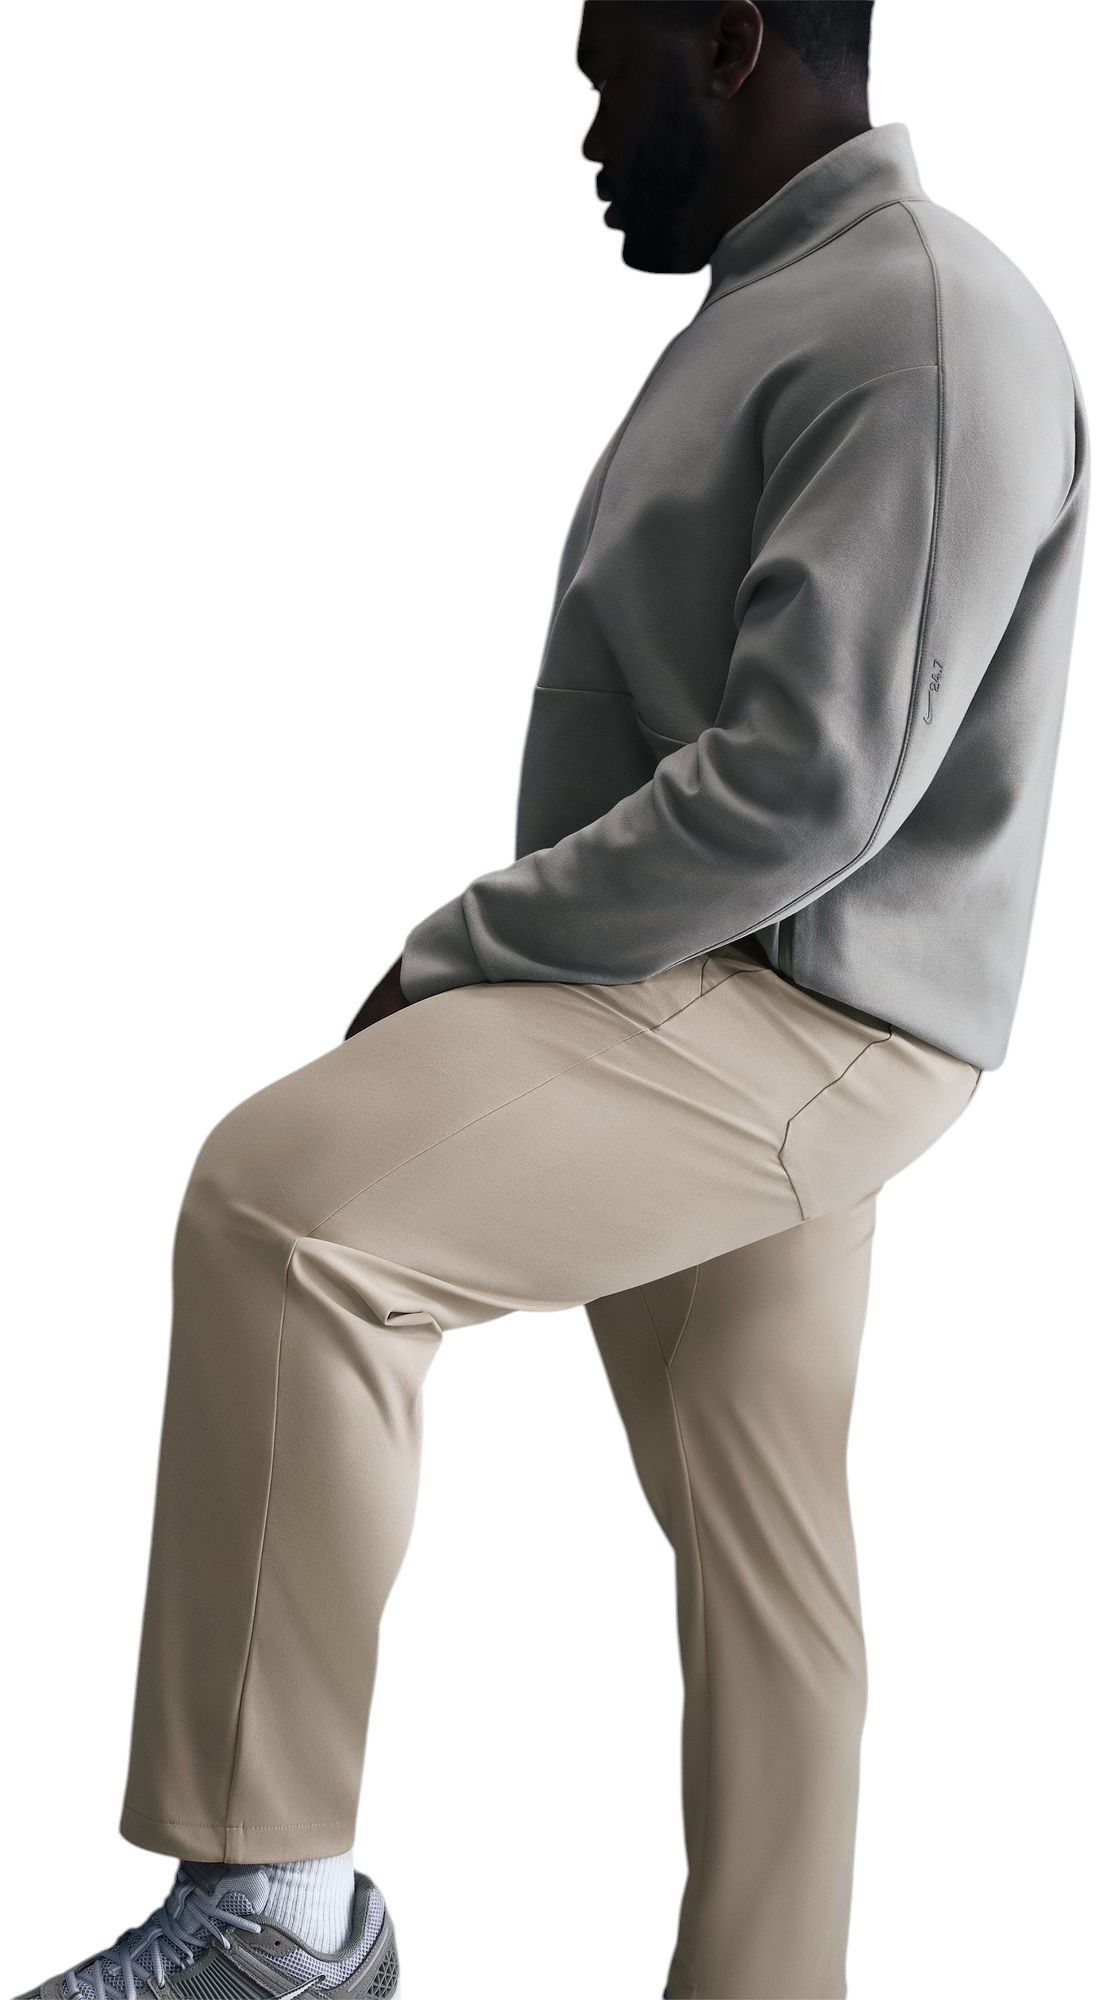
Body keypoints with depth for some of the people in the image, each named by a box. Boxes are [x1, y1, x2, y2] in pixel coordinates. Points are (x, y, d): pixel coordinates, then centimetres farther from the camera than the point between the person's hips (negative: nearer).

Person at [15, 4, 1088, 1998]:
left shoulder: (920, 322, -14)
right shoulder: (772, 308, 19)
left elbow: (806, 789, -22)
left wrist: (452, 953, -14)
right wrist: (487, 976, 8)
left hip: (795, 1021, -10)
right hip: (723, 1008, 10)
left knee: (281, 1201, -25)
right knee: (752, 1535, 12)